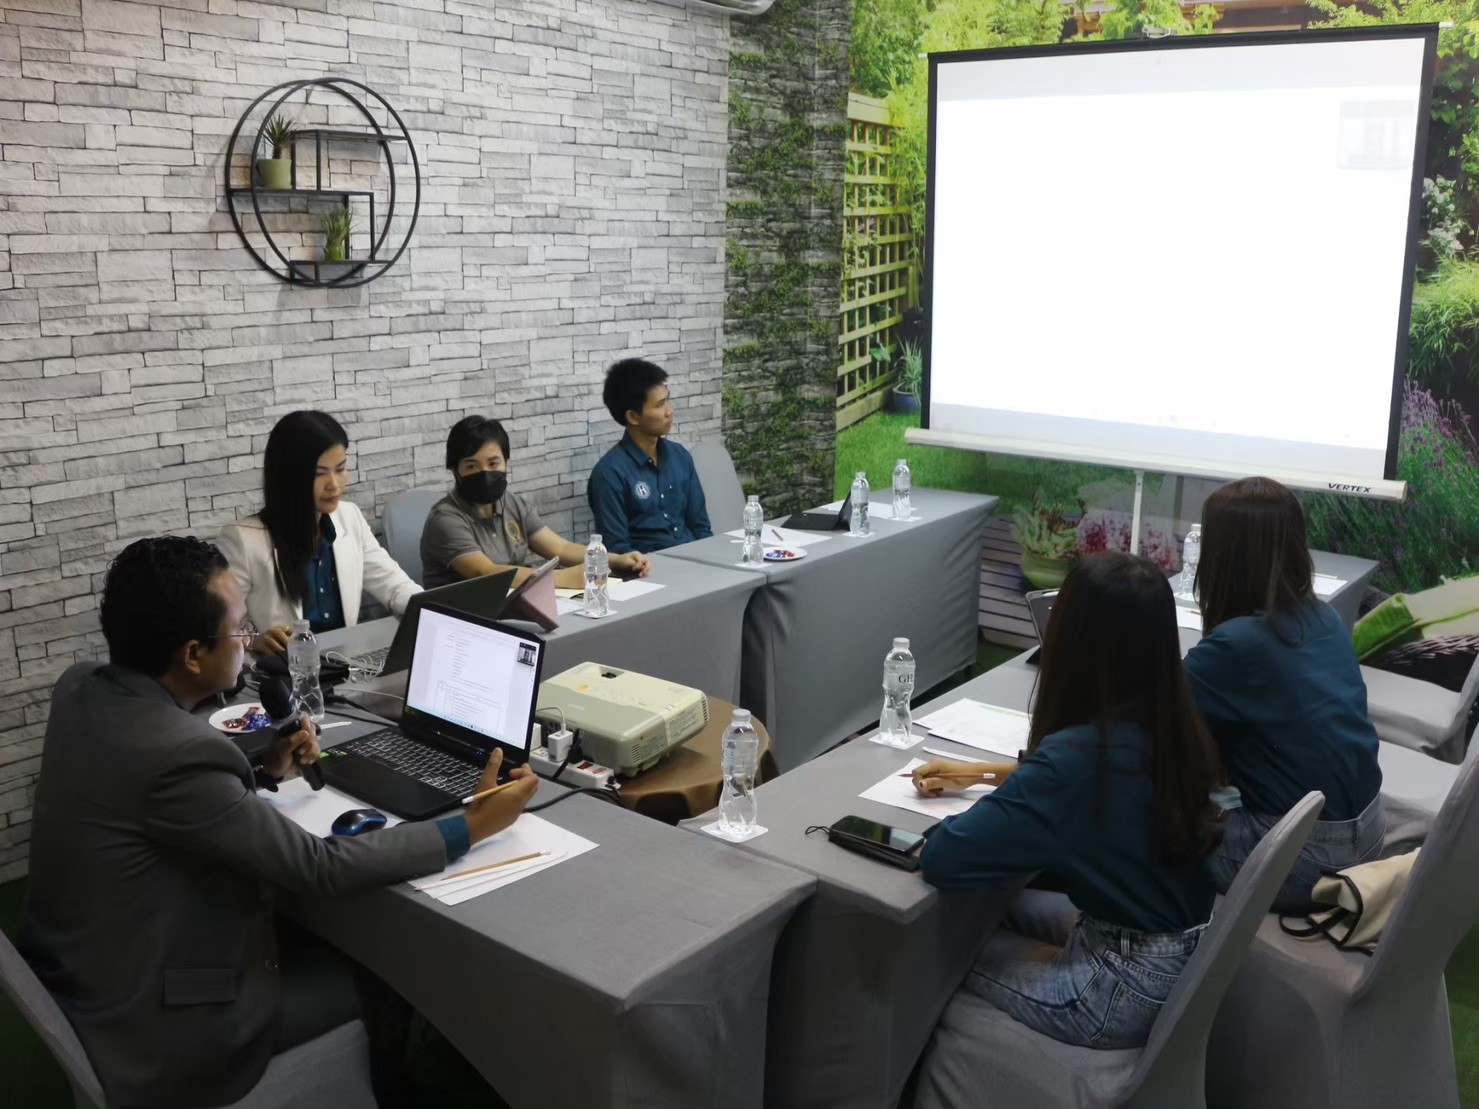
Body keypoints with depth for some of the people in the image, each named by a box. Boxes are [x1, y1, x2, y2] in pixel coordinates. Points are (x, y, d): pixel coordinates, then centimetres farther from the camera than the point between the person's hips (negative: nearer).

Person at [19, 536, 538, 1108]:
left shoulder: (81, 686, -5)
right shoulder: (177, 752, -33)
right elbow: (321, 868, -25)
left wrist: (265, 772, -2)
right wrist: (473, 826, -18)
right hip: (151, 1031, -8)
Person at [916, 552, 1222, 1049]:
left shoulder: (1080, 752, -32)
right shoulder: (1171, 728, -6)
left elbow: (942, 858, -30)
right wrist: (985, 771, 13)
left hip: (1132, 989, -7)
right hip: (1184, 953, 8)